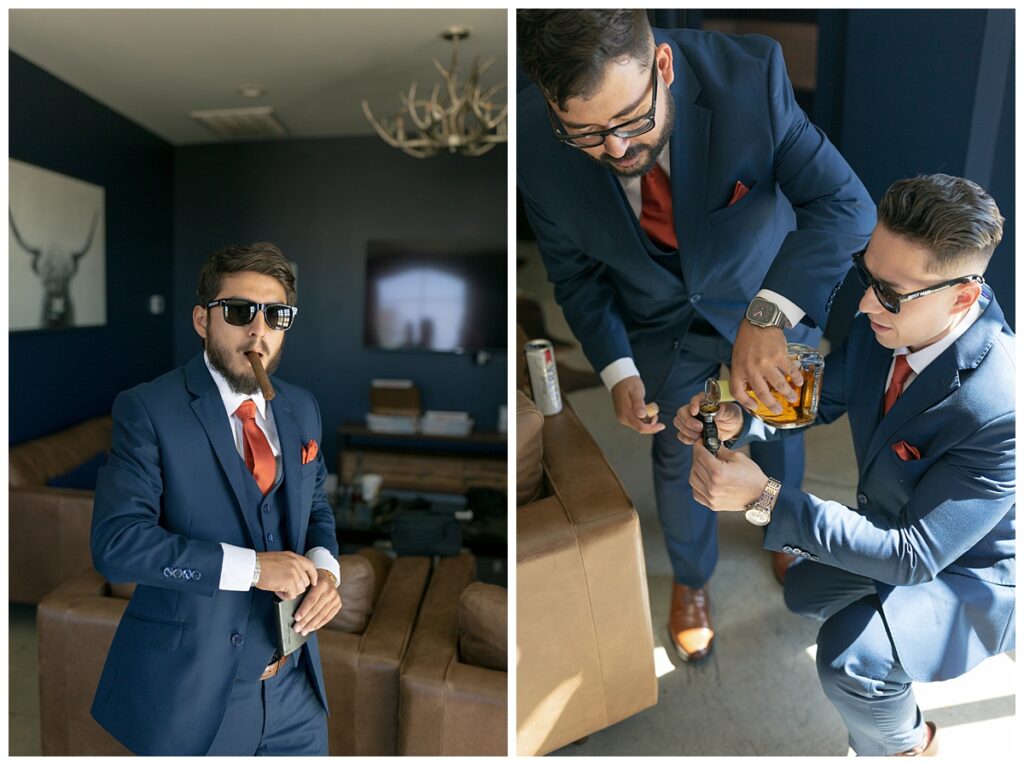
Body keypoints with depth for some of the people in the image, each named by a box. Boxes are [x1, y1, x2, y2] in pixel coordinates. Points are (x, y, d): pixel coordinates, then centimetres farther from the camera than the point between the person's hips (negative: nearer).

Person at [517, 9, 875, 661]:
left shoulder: (749, 74, -31)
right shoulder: (534, 145, -26)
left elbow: (846, 204, -28)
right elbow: (574, 272, -10)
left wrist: (769, 313, -44)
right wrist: (617, 368, -19)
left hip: (771, 298, 1)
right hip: (661, 324, 0)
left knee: (779, 435, 21)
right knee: (677, 459, 14)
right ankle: (691, 578, 47)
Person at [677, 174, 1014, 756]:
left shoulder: (1001, 409, -38)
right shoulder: (881, 323, -19)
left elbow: (912, 555, -35)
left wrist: (765, 498, -43)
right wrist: (737, 418, -26)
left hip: (968, 572, -6)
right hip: (897, 532, 7)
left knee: (849, 656, -27)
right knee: (783, 594, 16)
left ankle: (908, 743, 8)